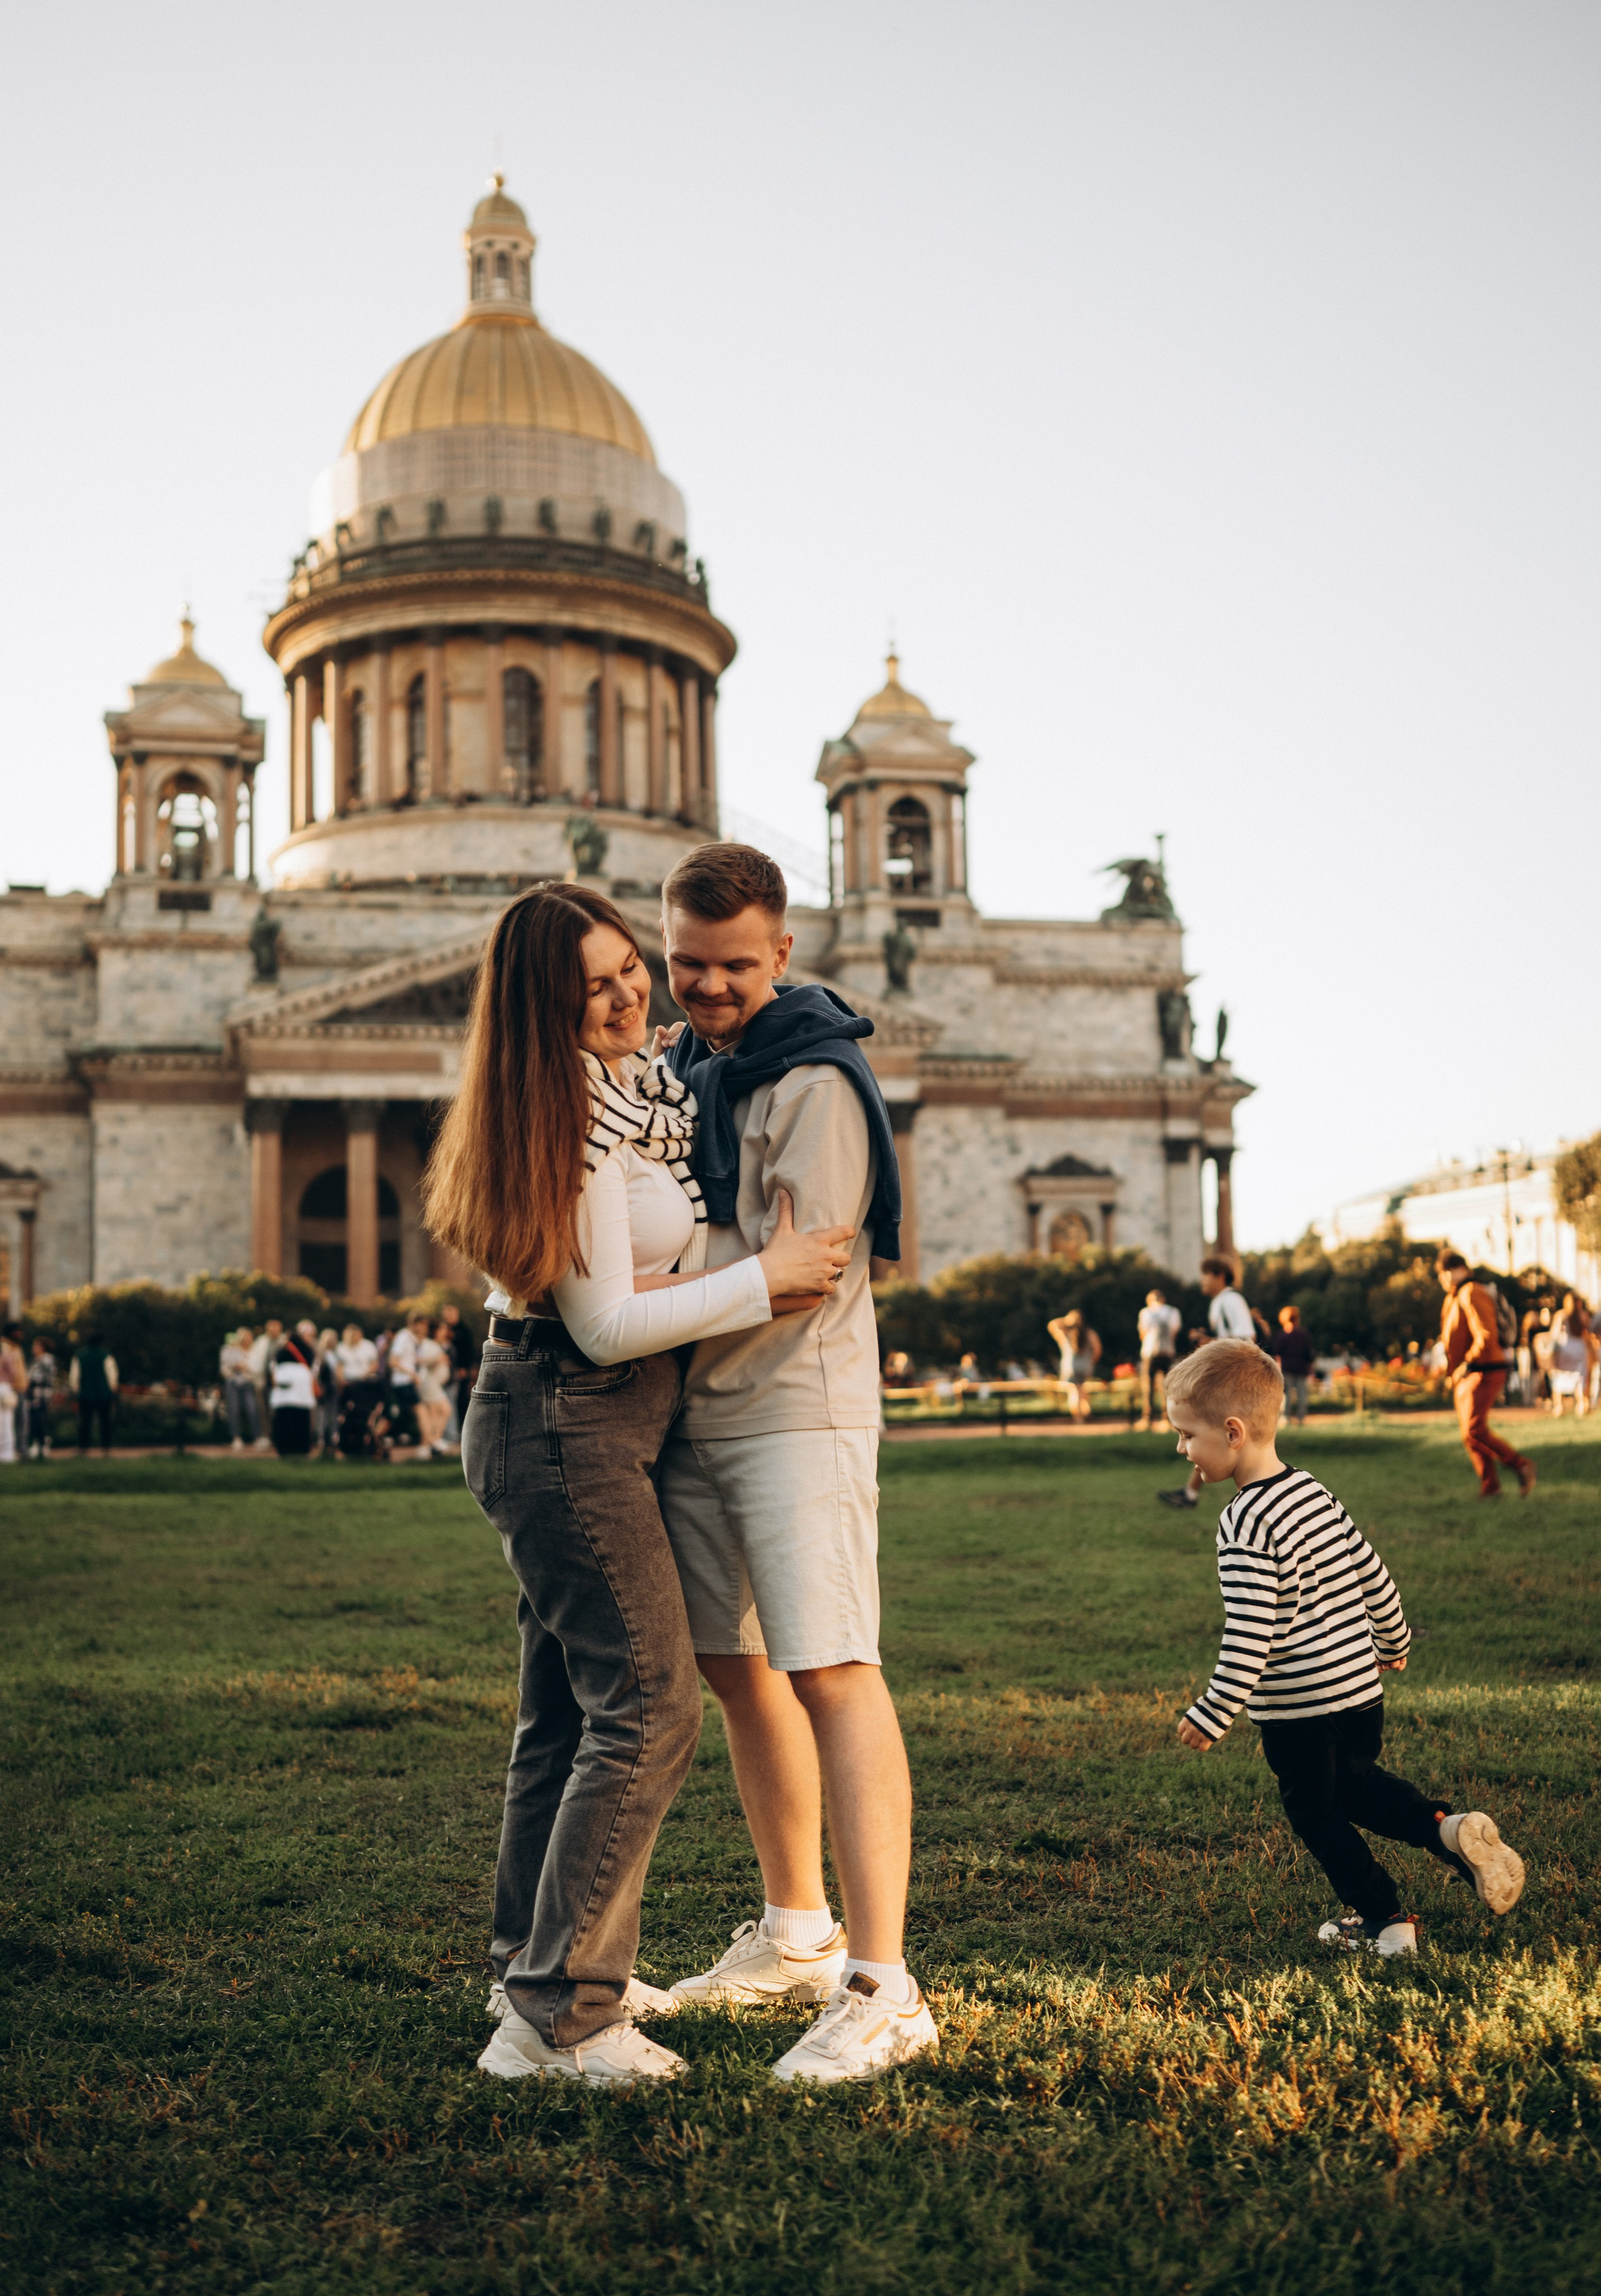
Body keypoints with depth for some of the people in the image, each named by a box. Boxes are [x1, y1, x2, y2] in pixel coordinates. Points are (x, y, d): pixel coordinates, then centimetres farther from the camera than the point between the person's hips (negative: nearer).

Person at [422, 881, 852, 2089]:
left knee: (568, 1708, 17)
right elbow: (606, 1323, -20)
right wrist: (765, 1277, -15)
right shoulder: (580, 1121, -20)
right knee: (648, 1710, -11)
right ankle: (556, 2018, -7)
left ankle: (534, 1965, 31)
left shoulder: (648, 1082, 9)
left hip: (600, 1430, 10)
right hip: (570, 1424, -10)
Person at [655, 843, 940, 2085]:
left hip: (798, 1410, -9)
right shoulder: (684, 1063, 16)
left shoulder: (814, 1079, -12)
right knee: (736, 1670, 15)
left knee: (832, 1675, -14)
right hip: (695, 1413, 9)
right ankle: (797, 1932, 30)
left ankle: (882, 1987, -12)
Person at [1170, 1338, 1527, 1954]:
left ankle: (1382, 1919, 20)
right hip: (1362, 1686, 8)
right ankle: (1447, 1827, 8)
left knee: (1316, 1812, 12)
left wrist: (1212, 1714, -19)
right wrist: (1393, 1642, 27)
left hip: (1297, 1707, -8)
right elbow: (1373, 1574, 11)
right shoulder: (1315, 1493, 3)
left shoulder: (1247, 1524, -22)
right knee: (1355, 1783, 27)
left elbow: (1249, 1635, -26)